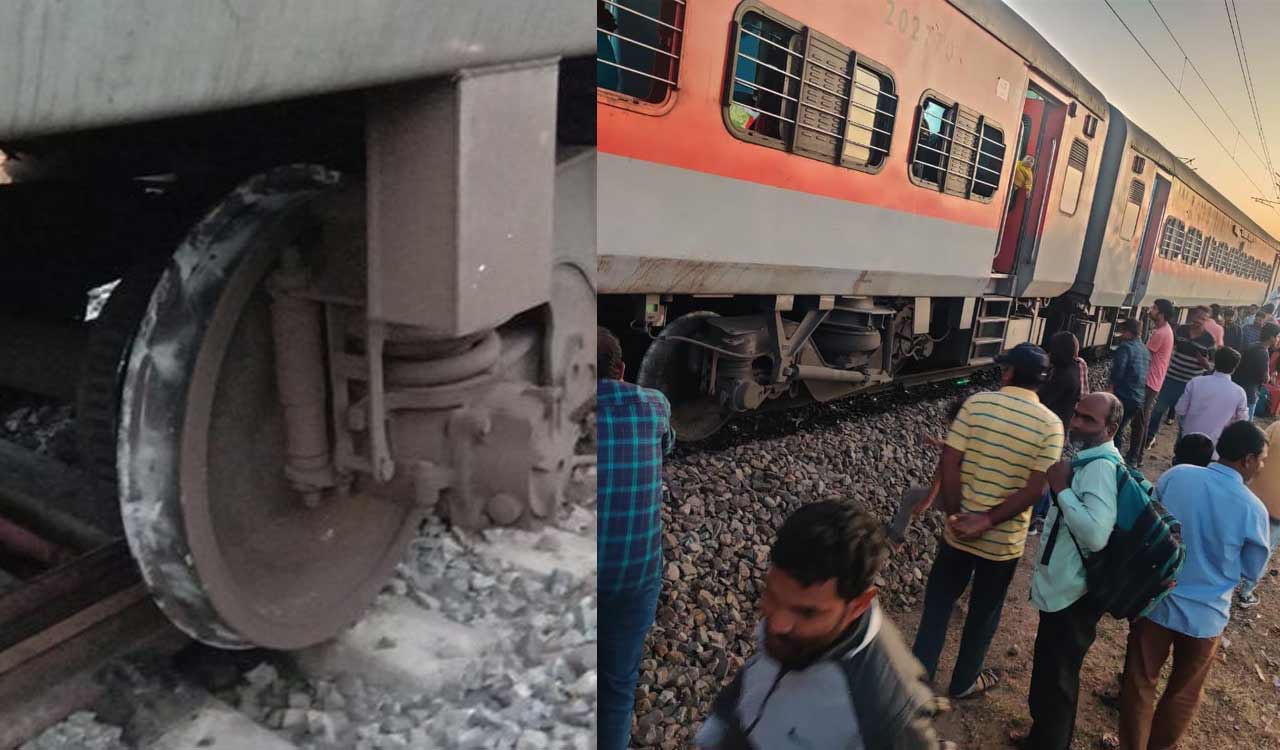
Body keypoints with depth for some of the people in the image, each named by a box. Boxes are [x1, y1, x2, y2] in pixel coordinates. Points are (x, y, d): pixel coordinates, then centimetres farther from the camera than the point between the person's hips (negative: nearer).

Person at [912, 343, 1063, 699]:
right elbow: (1034, 490, -16)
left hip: (959, 529, 0)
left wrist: (954, 514, -8)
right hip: (1004, 539, 0)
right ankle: (964, 681, 38)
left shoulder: (977, 403, -10)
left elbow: (950, 462, -14)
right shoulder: (1051, 424, -9)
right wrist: (987, 522, -13)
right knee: (984, 611, 20)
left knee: (938, 601, 18)